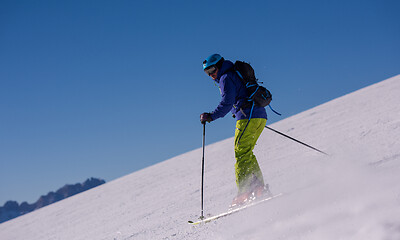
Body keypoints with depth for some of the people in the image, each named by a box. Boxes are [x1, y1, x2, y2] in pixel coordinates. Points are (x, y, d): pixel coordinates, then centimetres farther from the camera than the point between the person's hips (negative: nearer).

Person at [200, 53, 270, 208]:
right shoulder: (236, 74, 24)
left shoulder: (226, 78, -5)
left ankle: (245, 192, -17)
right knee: (247, 153, 12)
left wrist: (211, 116, -17)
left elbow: (227, 103, -17)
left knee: (241, 153, -10)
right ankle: (259, 188, 6)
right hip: (261, 116, 10)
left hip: (247, 117, -10)